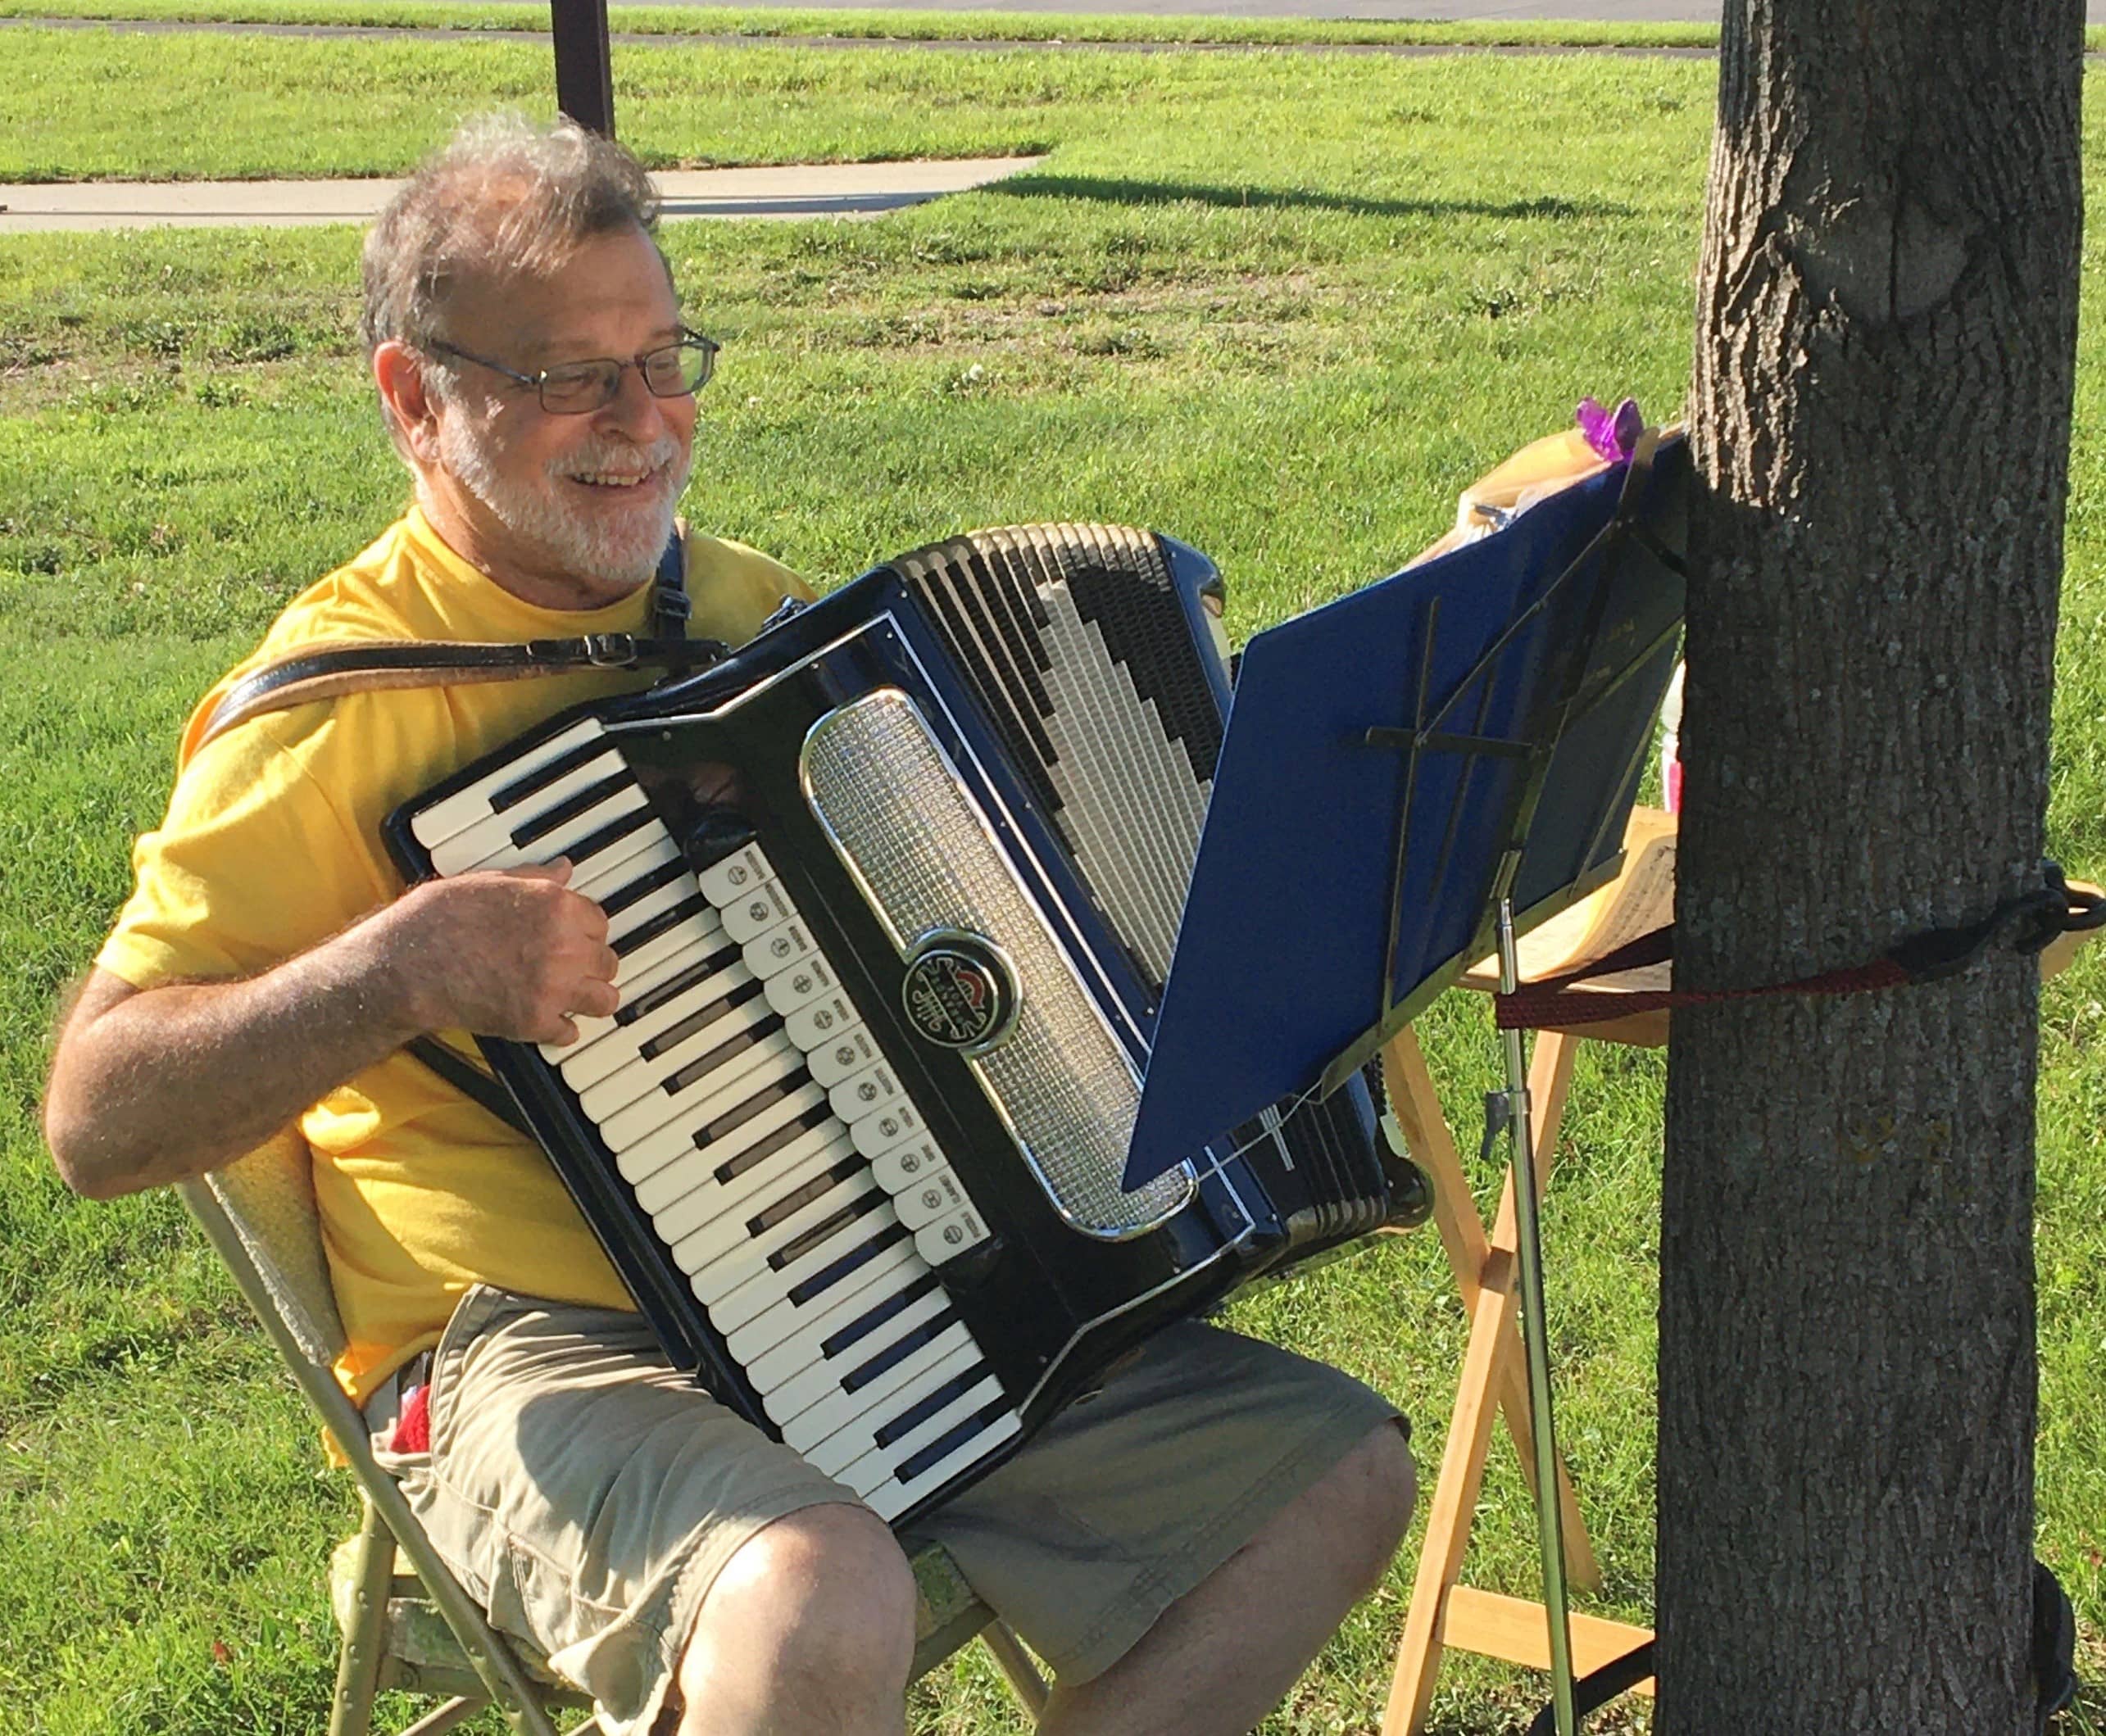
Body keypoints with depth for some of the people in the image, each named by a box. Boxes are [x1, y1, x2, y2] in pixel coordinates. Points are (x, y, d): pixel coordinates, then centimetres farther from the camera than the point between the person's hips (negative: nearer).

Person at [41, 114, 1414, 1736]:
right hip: (542, 1343, -7)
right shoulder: (336, 714, -10)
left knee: (1340, 1469, 1)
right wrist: (396, 964, -30)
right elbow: (98, 1117, -16)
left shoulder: (751, 608, 12)